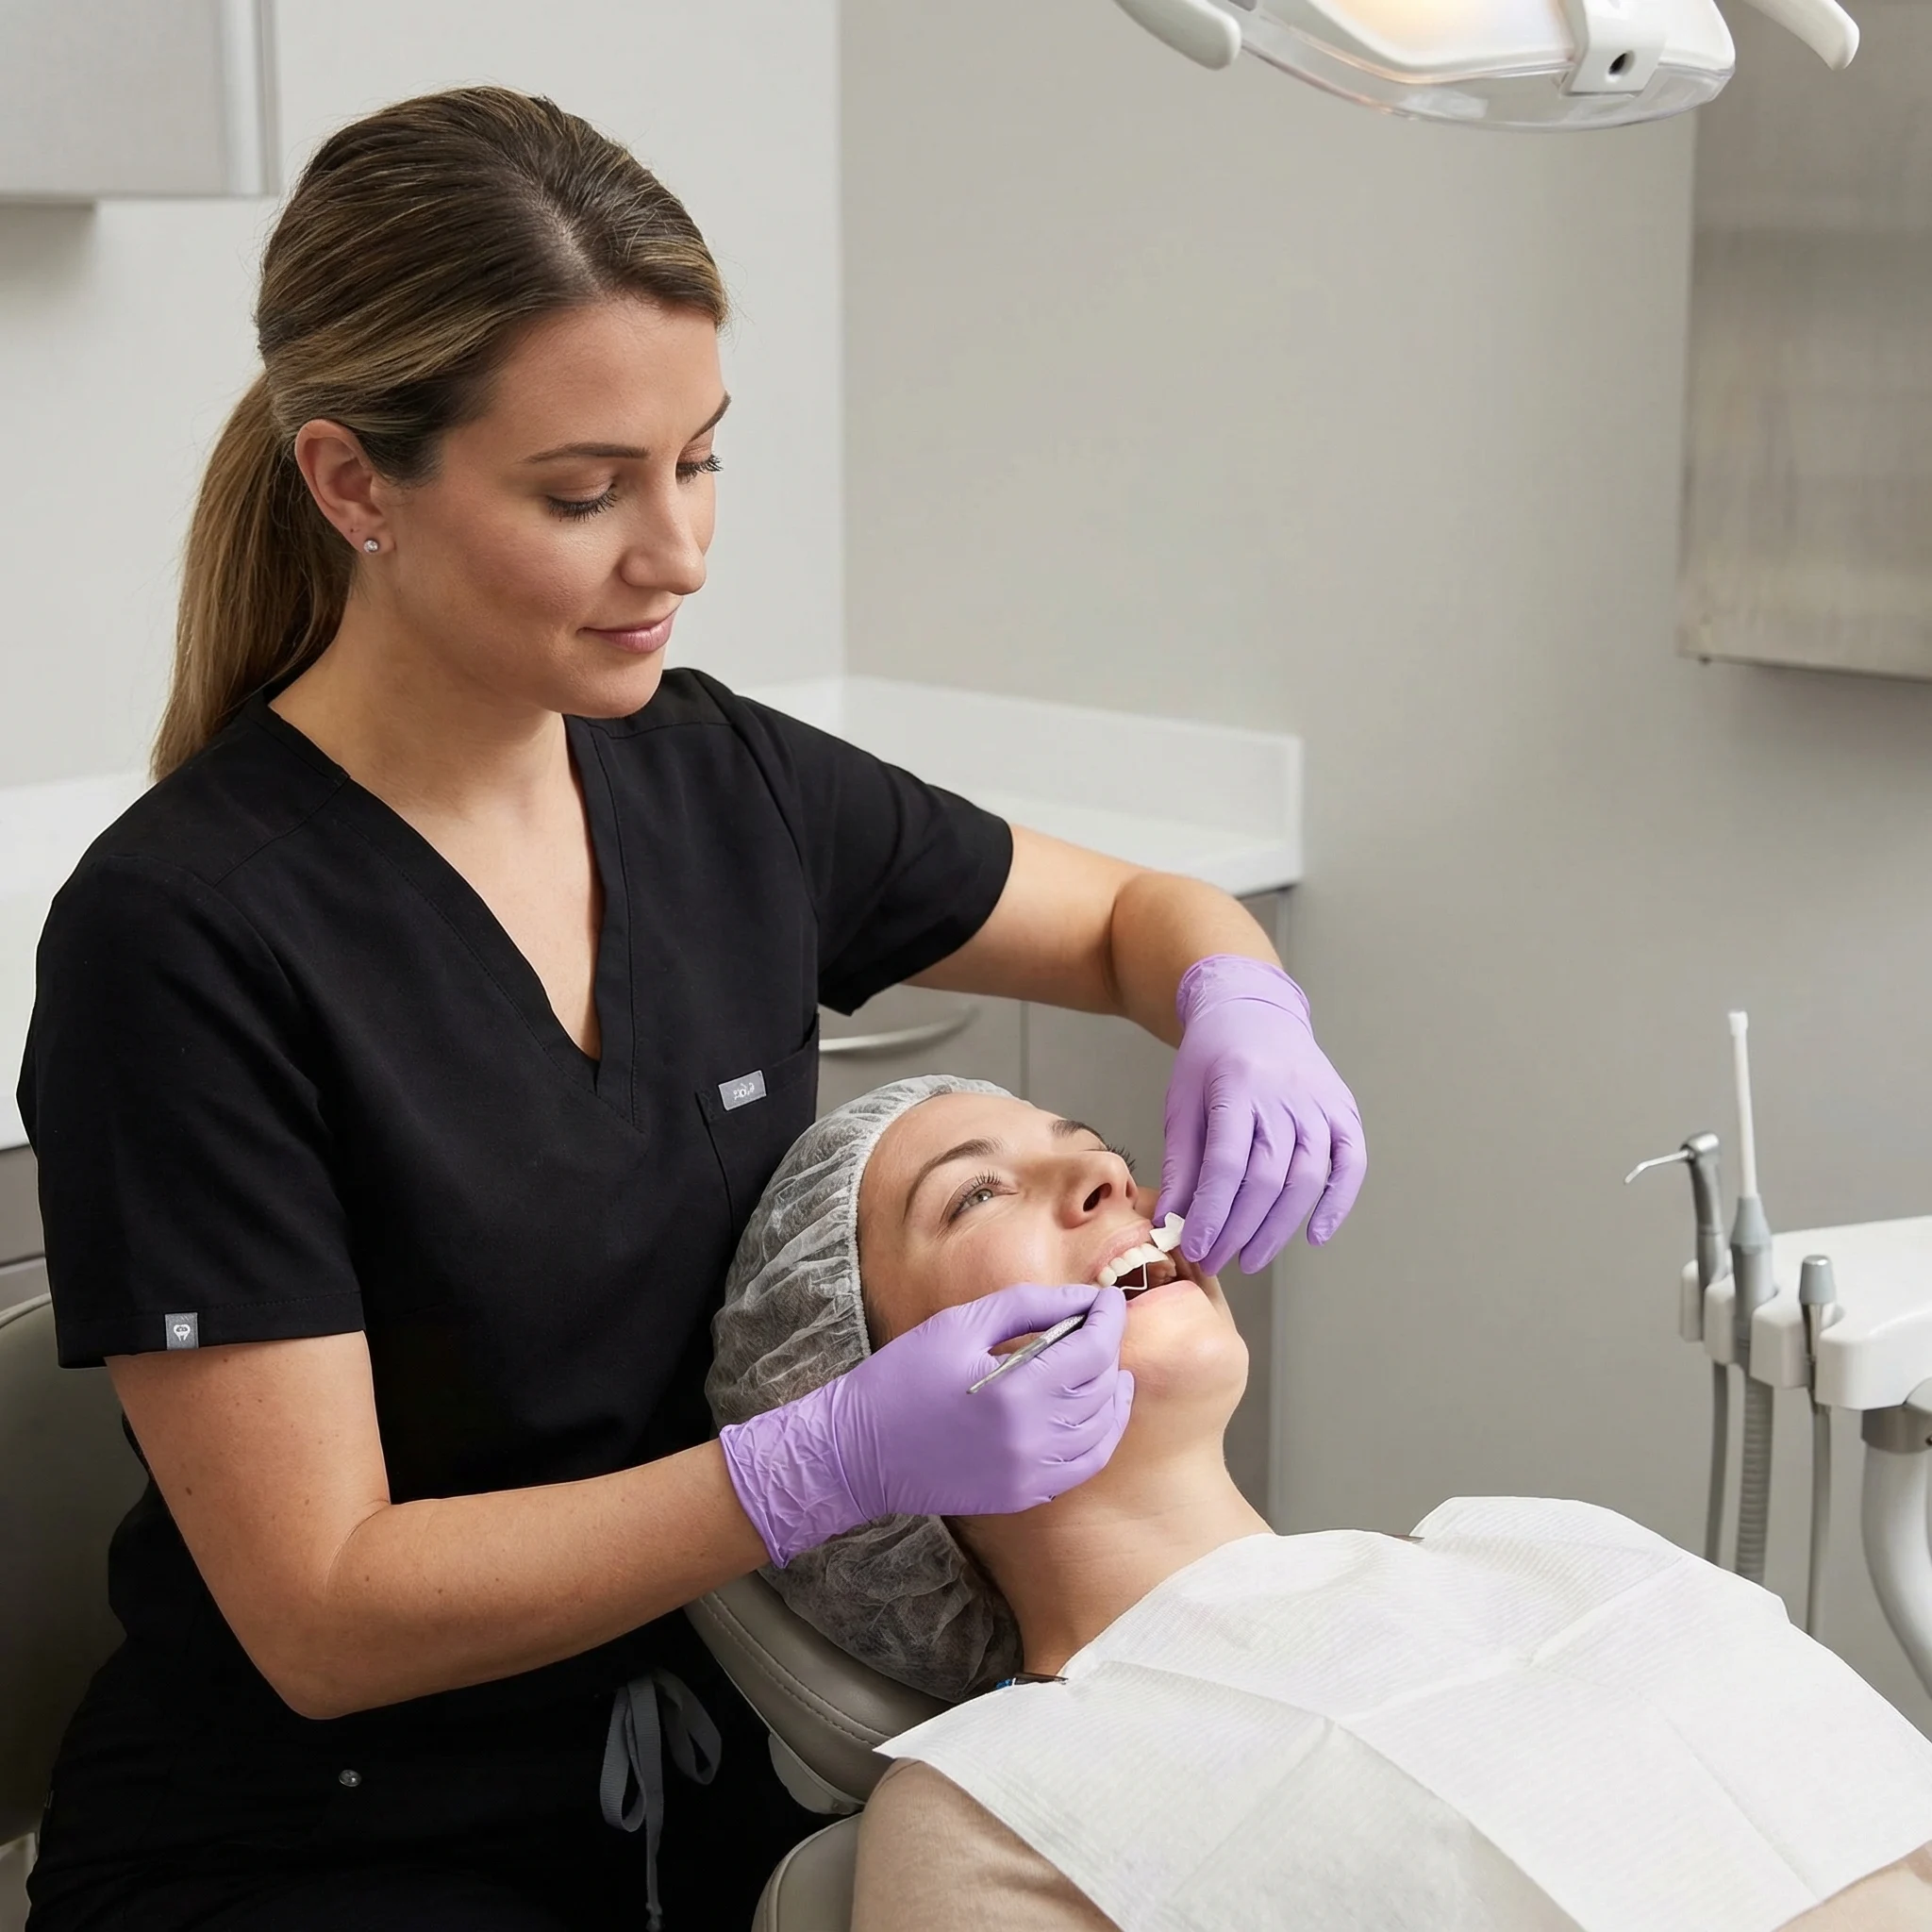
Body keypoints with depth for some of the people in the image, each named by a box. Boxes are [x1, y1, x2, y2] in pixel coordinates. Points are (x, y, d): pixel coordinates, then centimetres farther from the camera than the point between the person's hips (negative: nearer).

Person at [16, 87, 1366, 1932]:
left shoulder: (717, 782, -3)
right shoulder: (184, 932, -20)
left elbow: (1136, 917, 13)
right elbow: (323, 1613, -19)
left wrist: (1239, 1008, -10)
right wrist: (845, 1458, -29)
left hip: (720, 1767, 6)